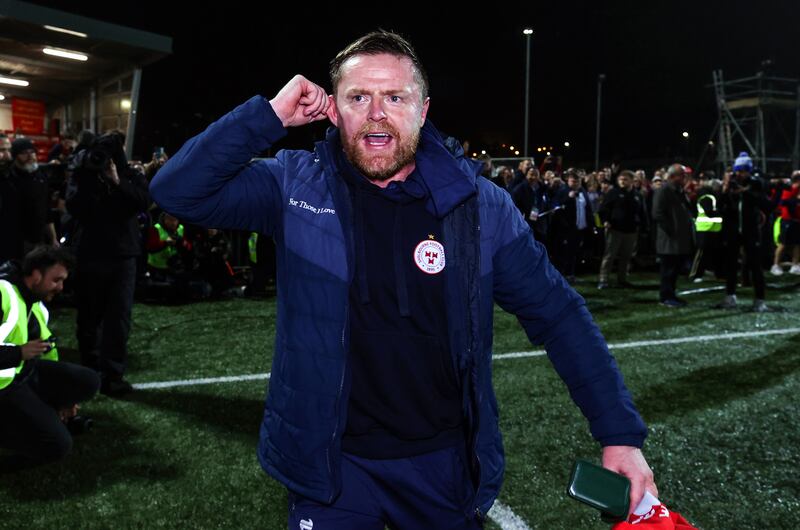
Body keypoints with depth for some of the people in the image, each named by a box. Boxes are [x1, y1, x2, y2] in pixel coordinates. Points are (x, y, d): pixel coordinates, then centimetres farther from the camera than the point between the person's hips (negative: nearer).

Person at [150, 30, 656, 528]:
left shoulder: (480, 204, -9)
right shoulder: (297, 184, -8)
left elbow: (558, 316, -4)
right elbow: (177, 191, -12)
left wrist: (621, 433, -6)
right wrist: (269, 115, -20)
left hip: (445, 461, 1)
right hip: (330, 464, 0)